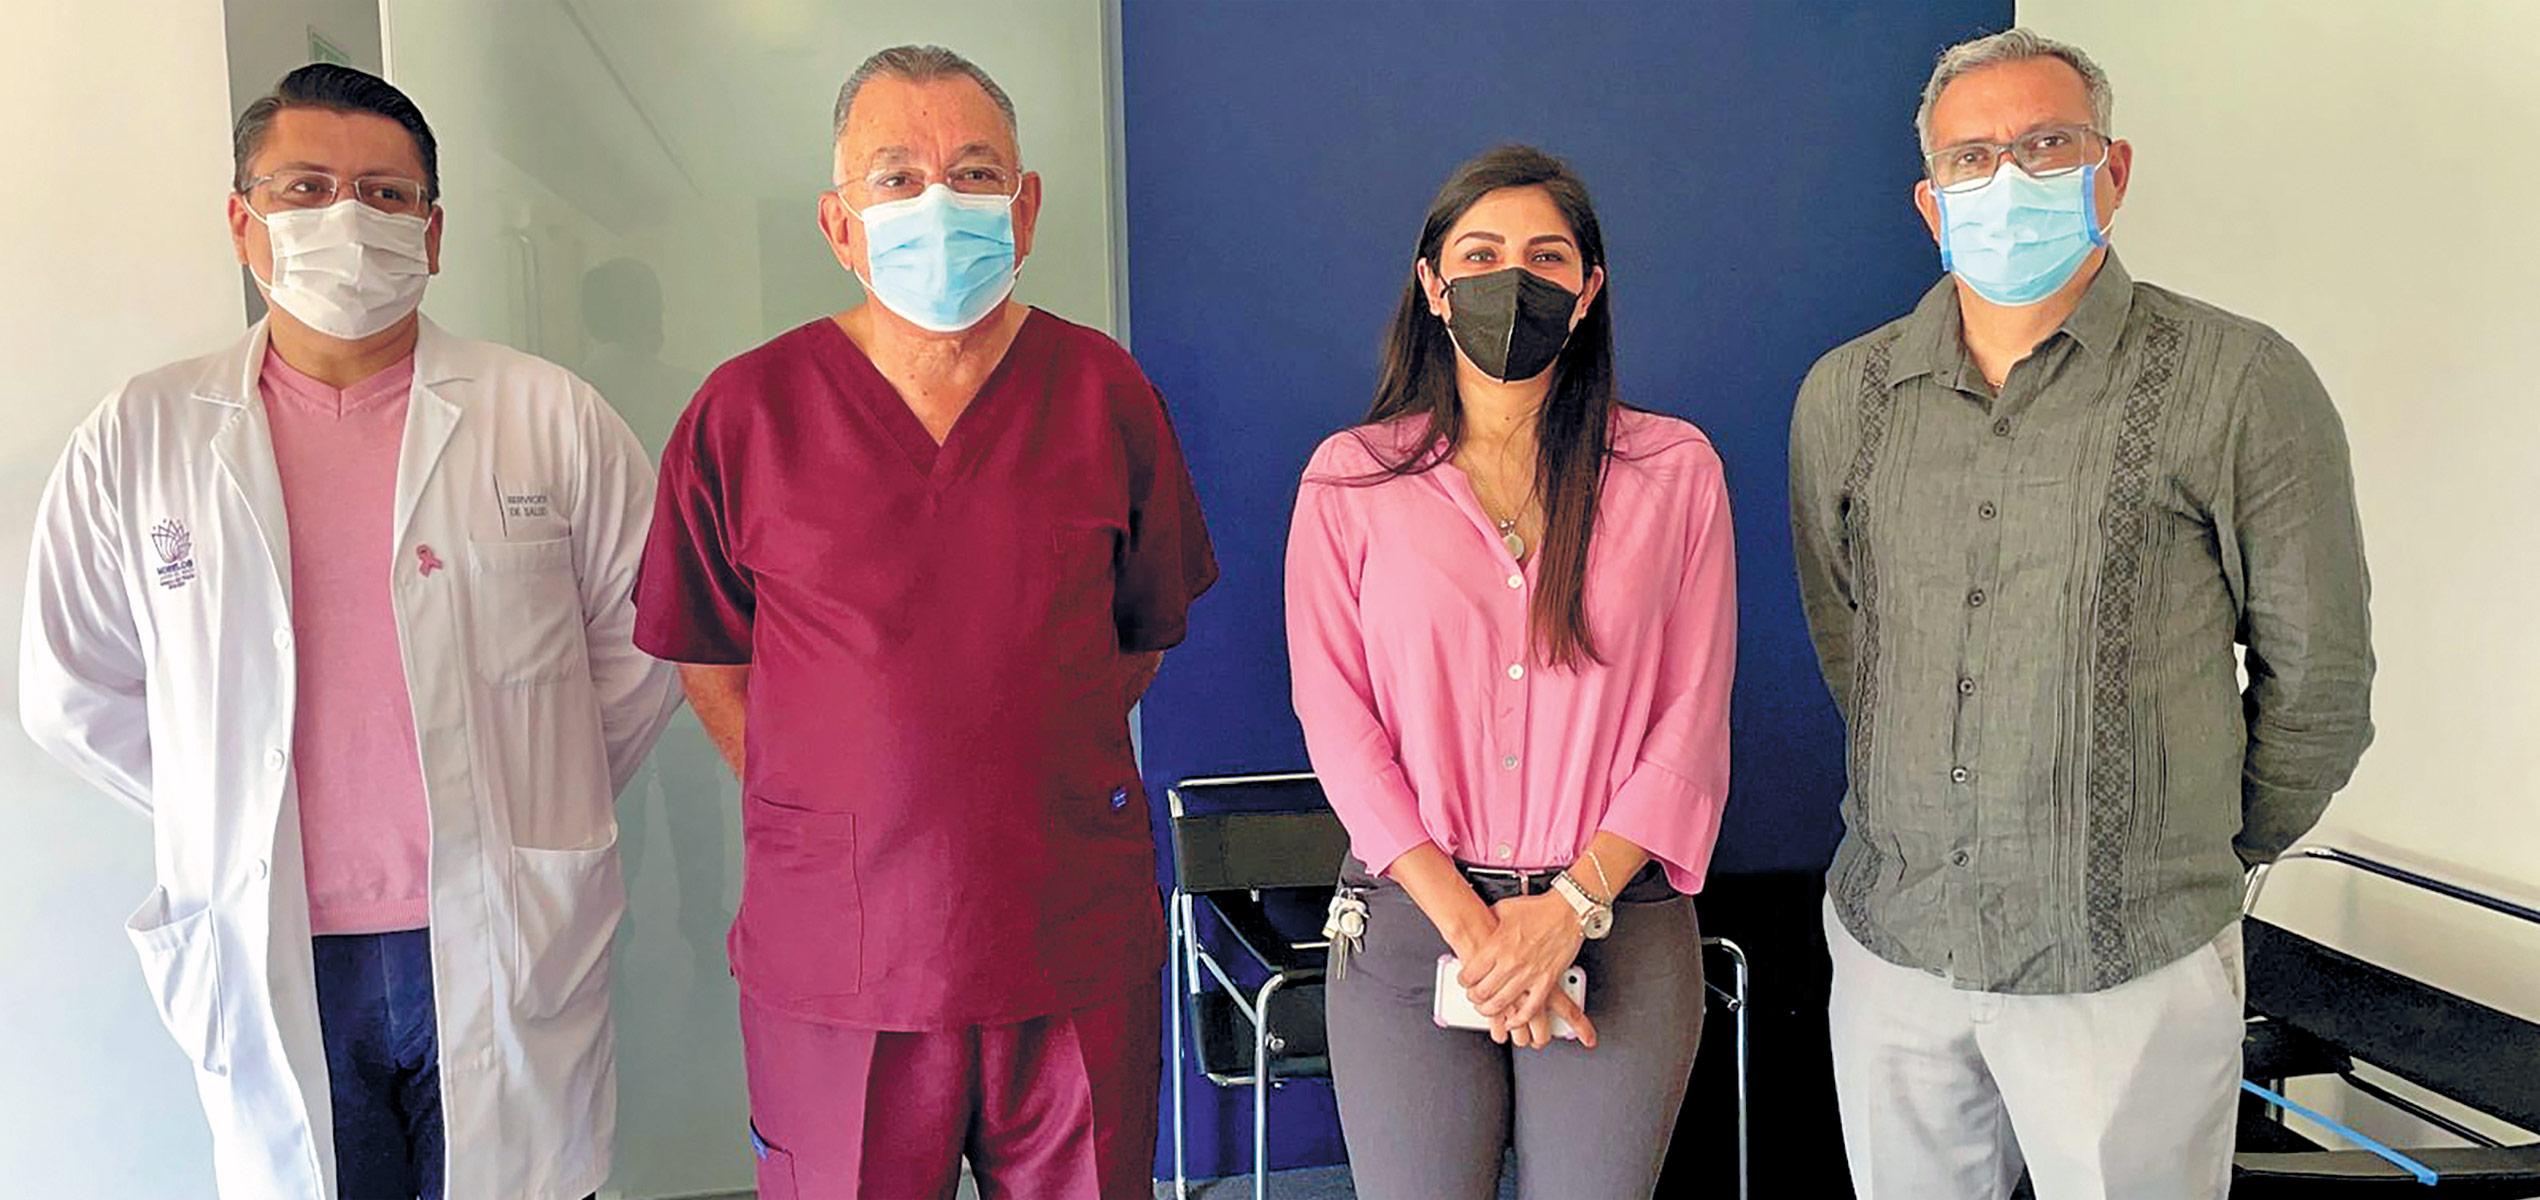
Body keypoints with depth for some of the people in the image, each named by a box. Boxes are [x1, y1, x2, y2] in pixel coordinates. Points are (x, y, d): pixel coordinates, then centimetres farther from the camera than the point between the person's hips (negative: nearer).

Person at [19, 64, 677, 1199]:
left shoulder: (553, 420, -1)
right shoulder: (137, 441, 2)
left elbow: (643, 644, 7)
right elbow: (75, 692, 12)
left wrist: (533, 806, 8)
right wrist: (229, 825, 10)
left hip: (506, 961, -1)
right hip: (270, 968, 1)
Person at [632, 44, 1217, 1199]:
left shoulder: (1105, 392, 2)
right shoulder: (745, 411, -2)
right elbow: (706, 656, 8)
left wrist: (1046, 773, 7)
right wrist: (830, 816, 2)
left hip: (1076, 954, 1)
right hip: (834, 958, -1)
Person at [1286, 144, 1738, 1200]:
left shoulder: (1674, 469, 4)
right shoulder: (1350, 479, 3)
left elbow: (1692, 719, 0)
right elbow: (1337, 720, -2)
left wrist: (1569, 907, -10)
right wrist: (1467, 922, -11)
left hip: (1618, 922, 0)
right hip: (1407, 919, 0)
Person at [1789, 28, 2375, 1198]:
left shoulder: (2240, 385, -7)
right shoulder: (1845, 395, 4)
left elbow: (2316, 679, 1)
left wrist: (2202, 858, 11)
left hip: (2126, 969, -3)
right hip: (1887, 942, 4)